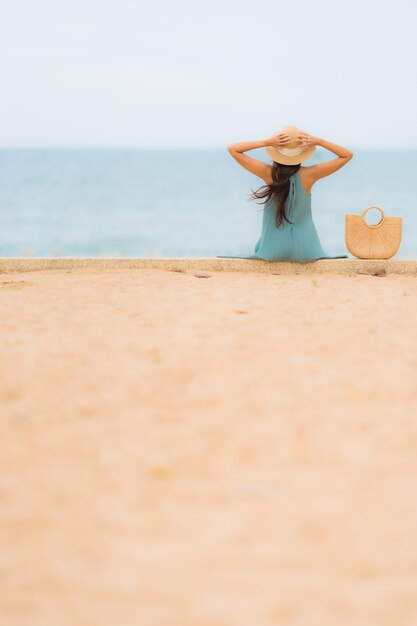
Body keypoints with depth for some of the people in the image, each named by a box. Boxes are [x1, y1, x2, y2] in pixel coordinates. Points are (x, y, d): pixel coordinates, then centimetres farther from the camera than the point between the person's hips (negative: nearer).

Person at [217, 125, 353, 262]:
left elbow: (232, 148, -8)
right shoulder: (309, 174, -14)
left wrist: (266, 142, -18)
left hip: (273, 250, 1)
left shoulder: (268, 173, -15)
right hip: (305, 252, -1)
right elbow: (347, 155, -3)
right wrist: (319, 141, -14)